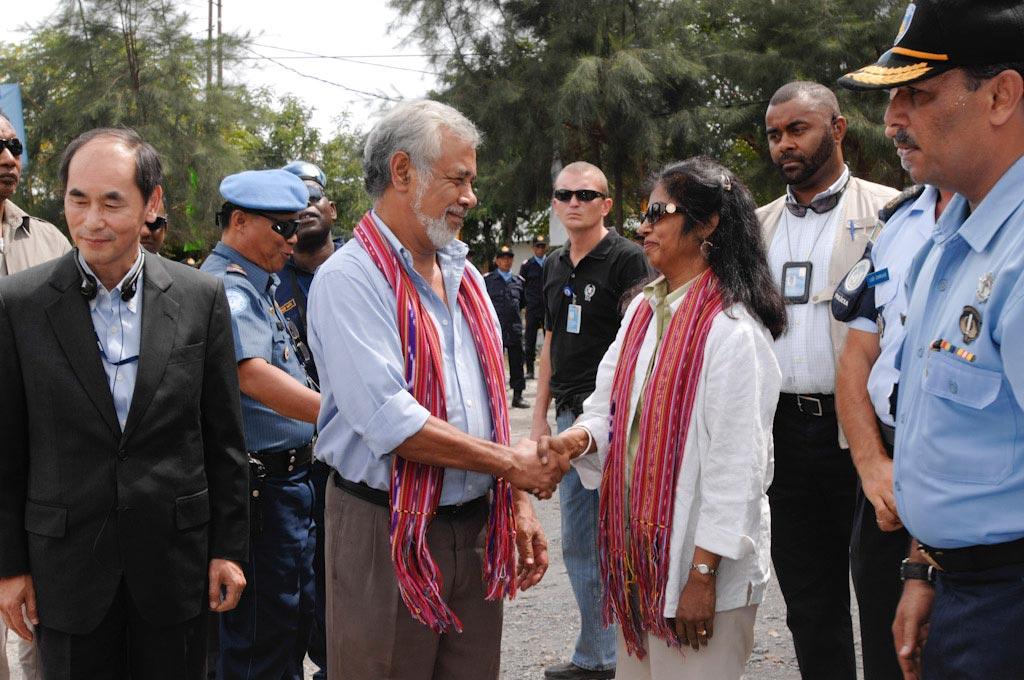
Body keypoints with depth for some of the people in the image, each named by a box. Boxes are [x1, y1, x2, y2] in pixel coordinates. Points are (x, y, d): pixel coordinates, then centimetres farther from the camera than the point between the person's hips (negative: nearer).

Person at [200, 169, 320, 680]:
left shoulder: (257, 285, 16)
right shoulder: (228, 287, -16)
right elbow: (252, 374, -31)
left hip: (287, 478, 10)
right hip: (260, 480, -10)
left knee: (294, 614, 18)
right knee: (260, 630, -2)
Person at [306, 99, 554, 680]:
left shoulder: (465, 277, 13)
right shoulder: (350, 278, -13)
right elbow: (391, 423, -23)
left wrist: (519, 502, 8)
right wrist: (512, 463, -16)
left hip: (475, 526, 7)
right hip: (389, 531, -7)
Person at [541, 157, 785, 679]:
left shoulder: (733, 329, -16)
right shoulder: (642, 310, 9)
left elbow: (737, 463, -17)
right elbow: (611, 406, 13)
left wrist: (703, 573, -17)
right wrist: (580, 437, -10)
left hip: (698, 560, -8)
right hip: (637, 548, 8)